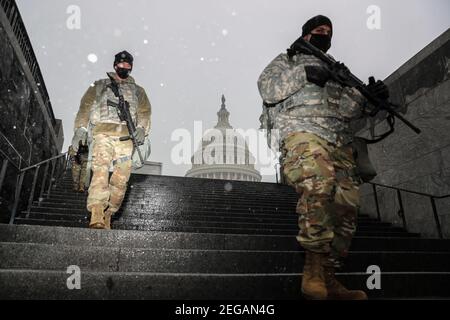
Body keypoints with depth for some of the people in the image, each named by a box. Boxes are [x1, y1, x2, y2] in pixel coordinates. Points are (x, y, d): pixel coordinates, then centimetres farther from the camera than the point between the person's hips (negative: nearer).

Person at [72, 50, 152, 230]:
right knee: (101, 170, -22)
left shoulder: (137, 91, 27)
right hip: (102, 133, -1)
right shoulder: (100, 86, 25)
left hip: (126, 136, 2)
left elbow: (144, 111, 11)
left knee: (121, 178, -10)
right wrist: (80, 130, -2)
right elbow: (86, 107, 14)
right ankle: (96, 217, -31)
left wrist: (142, 128, -11)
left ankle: (107, 216, -2)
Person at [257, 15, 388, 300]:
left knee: (347, 205, -11)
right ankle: (314, 271, -29)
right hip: (303, 133, -5)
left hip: (340, 142, 6)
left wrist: (367, 95, -1)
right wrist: (303, 74, -8)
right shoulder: (287, 60, 23)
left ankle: (327, 279, -4)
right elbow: (267, 88, 3)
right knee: (319, 185, -34)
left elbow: (350, 109, 20)